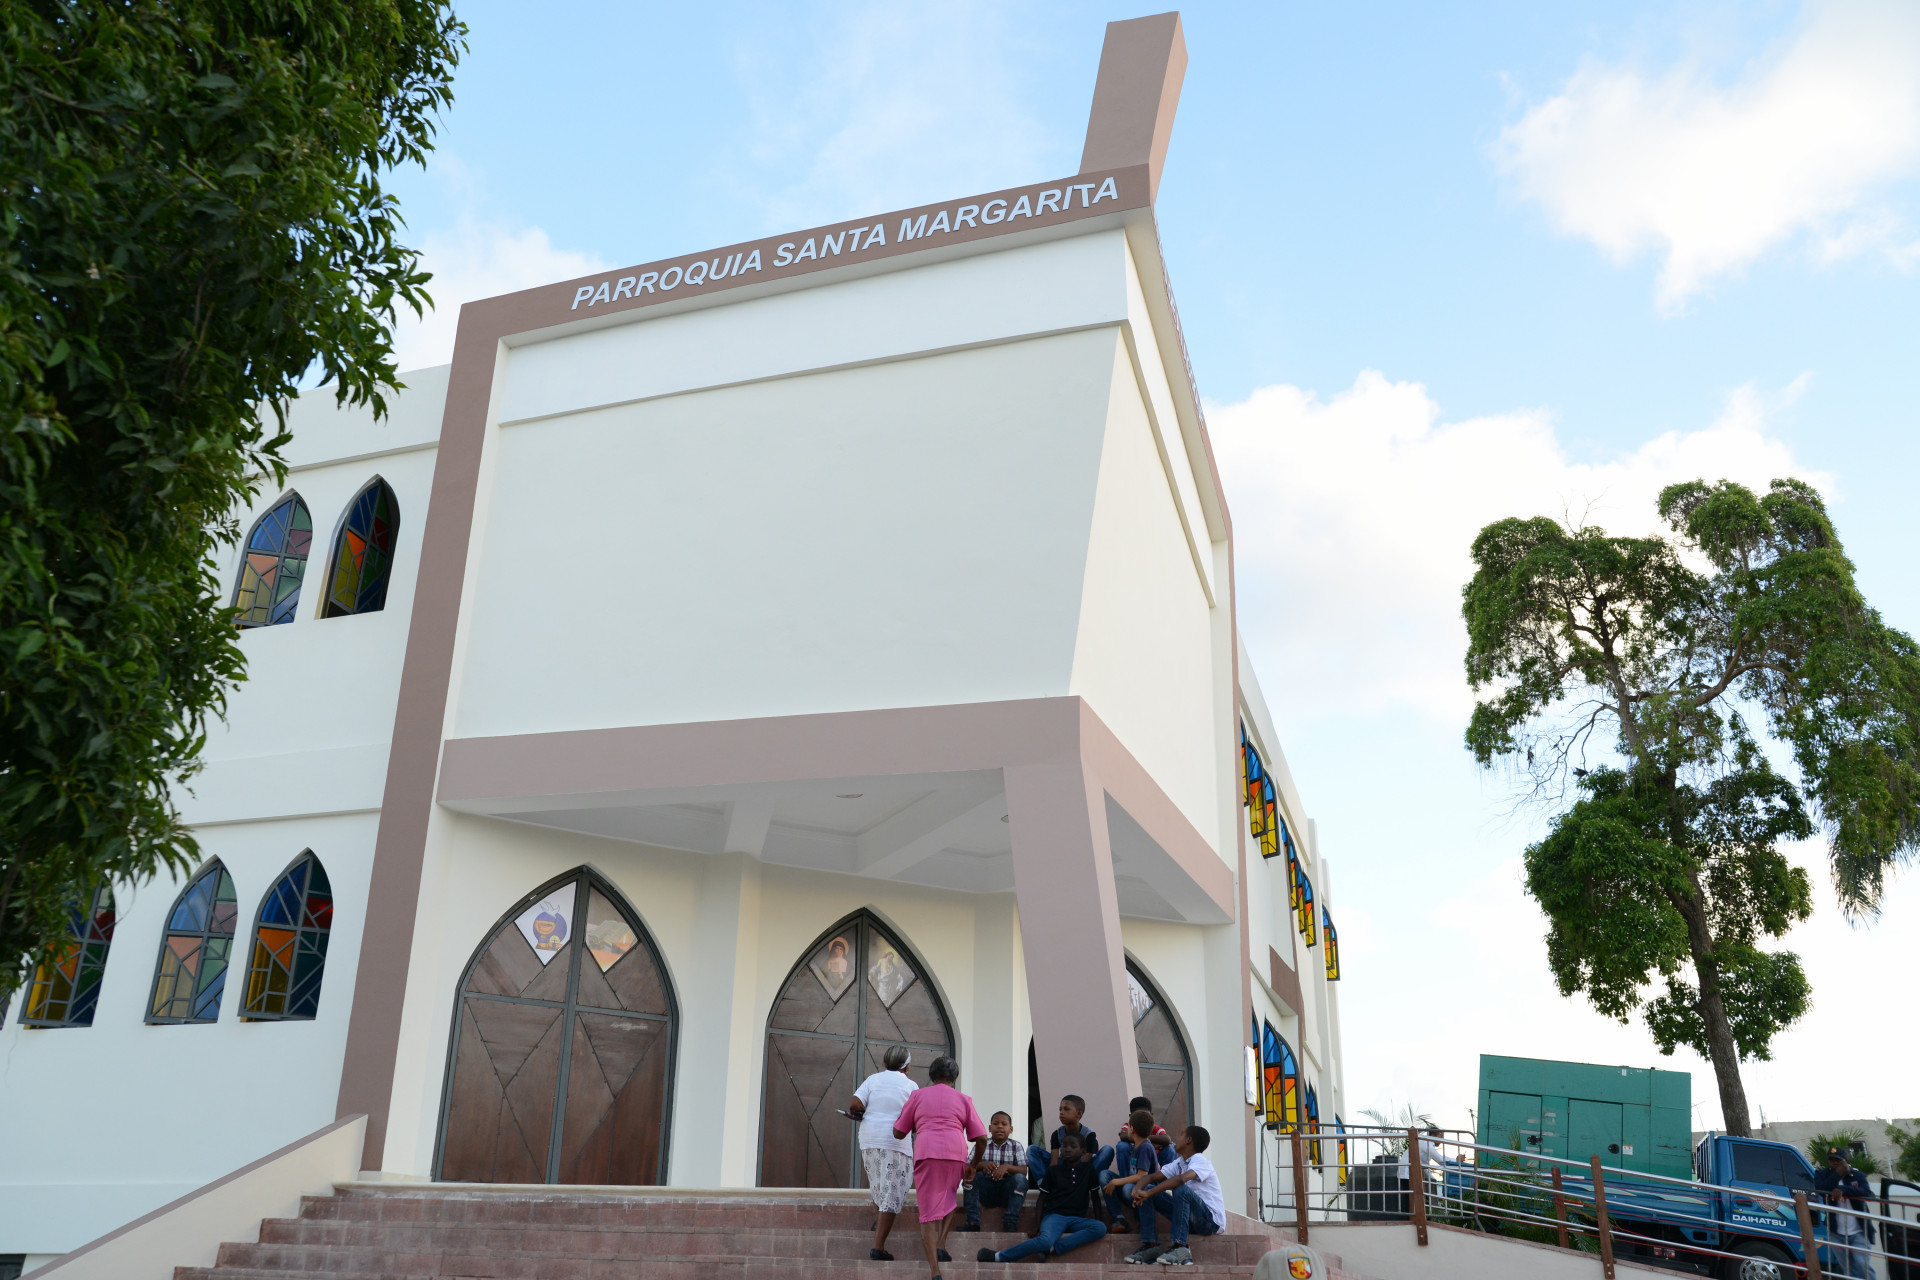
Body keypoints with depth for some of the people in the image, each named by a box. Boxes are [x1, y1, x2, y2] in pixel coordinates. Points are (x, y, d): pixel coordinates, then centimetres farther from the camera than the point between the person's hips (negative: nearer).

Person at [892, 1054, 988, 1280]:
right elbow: (981, 1138, 11)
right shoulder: (963, 1099, 17)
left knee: (929, 1212, 2)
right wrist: (974, 1165, 26)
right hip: (956, 1153, 1)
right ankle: (941, 1244, 9)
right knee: (949, 1200, 26)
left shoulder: (918, 1095, 16)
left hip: (925, 1153, -1)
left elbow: (898, 1132, 16)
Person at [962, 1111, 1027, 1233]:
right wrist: (982, 1165, -26)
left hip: (1007, 1191, -1)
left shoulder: (1016, 1146, 3)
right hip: (986, 1189, 1)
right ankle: (973, 1222, -25)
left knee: (1019, 1178, -29)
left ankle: (1010, 1223, -26)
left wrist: (1007, 1167, -28)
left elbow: (1023, 1171, -8)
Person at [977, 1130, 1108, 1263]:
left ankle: (1053, 1248, -32)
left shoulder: (1088, 1169, 7)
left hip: (1076, 1219, 2)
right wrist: (1038, 1224, -4)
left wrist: (1098, 1218, 6)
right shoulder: (1054, 1169, 5)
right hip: (1054, 1215, -2)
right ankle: (997, 1257, -26)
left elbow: (1095, 1196, 15)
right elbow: (1042, 1197, 6)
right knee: (1045, 1240, -37)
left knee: (1101, 1228, -31)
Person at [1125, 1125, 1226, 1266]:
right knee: (1148, 1189, -1)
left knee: (1180, 1189, -33)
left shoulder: (1200, 1161, -15)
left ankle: (1180, 1248, -33)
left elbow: (1181, 1179, -34)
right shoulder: (1179, 1163, 10)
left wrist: (1148, 1193, -34)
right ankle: (1150, 1245, -8)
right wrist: (1138, 1188, -20)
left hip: (1212, 1220, -8)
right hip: (1191, 1218, 8)